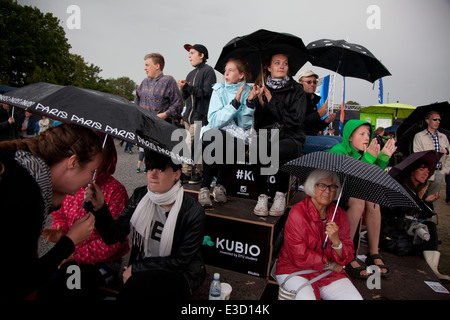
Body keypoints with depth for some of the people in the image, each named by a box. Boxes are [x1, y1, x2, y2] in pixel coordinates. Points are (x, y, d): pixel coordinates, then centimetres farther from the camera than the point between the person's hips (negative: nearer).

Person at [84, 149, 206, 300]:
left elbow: (180, 261, -14)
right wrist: (100, 207, -26)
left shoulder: (193, 211, -20)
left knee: (137, 284, -30)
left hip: (180, 274, -4)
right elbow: (114, 235, -9)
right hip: (144, 271, 5)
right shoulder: (140, 196, -5)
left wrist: (136, 268, -12)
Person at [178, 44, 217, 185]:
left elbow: (207, 92, -13)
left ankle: (198, 172, 4)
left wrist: (188, 87, -16)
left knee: (197, 144, -7)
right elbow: (186, 97, 19)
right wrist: (183, 89, -2)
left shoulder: (208, 70, -2)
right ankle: (186, 172, 10)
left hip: (201, 115, -7)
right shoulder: (191, 74, 21)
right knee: (189, 143, 5)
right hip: (189, 115, 7)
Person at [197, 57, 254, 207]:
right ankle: (204, 187, -25)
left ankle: (220, 185, -13)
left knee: (230, 143, -35)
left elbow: (244, 125, -6)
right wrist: (235, 103, -20)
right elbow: (214, 121, -14)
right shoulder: (219, 90, 1)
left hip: (236, 135, 0)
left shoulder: (248, 92, 2)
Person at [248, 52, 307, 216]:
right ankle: (262, 195, -18)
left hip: (290, 138, -1)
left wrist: (272, 102, -12)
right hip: (266, 136, 2)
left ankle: (280, 195, -16)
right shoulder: (262, 90, 11)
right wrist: (259, 103, -14)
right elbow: (256, 124, 4)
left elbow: (295, 122, -9)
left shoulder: (296, 90, 4)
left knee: (279, 150, -36)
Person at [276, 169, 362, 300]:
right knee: (307, 297, -30)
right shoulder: (298, 212, -15)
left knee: (356, 298, -15)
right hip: (295, 270, -4)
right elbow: (300, 257, -15)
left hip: (330, 274, 5)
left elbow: (347, 258, 0)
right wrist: (330, 265, -5)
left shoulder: (339, 215, 1)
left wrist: (336, 241, -21)